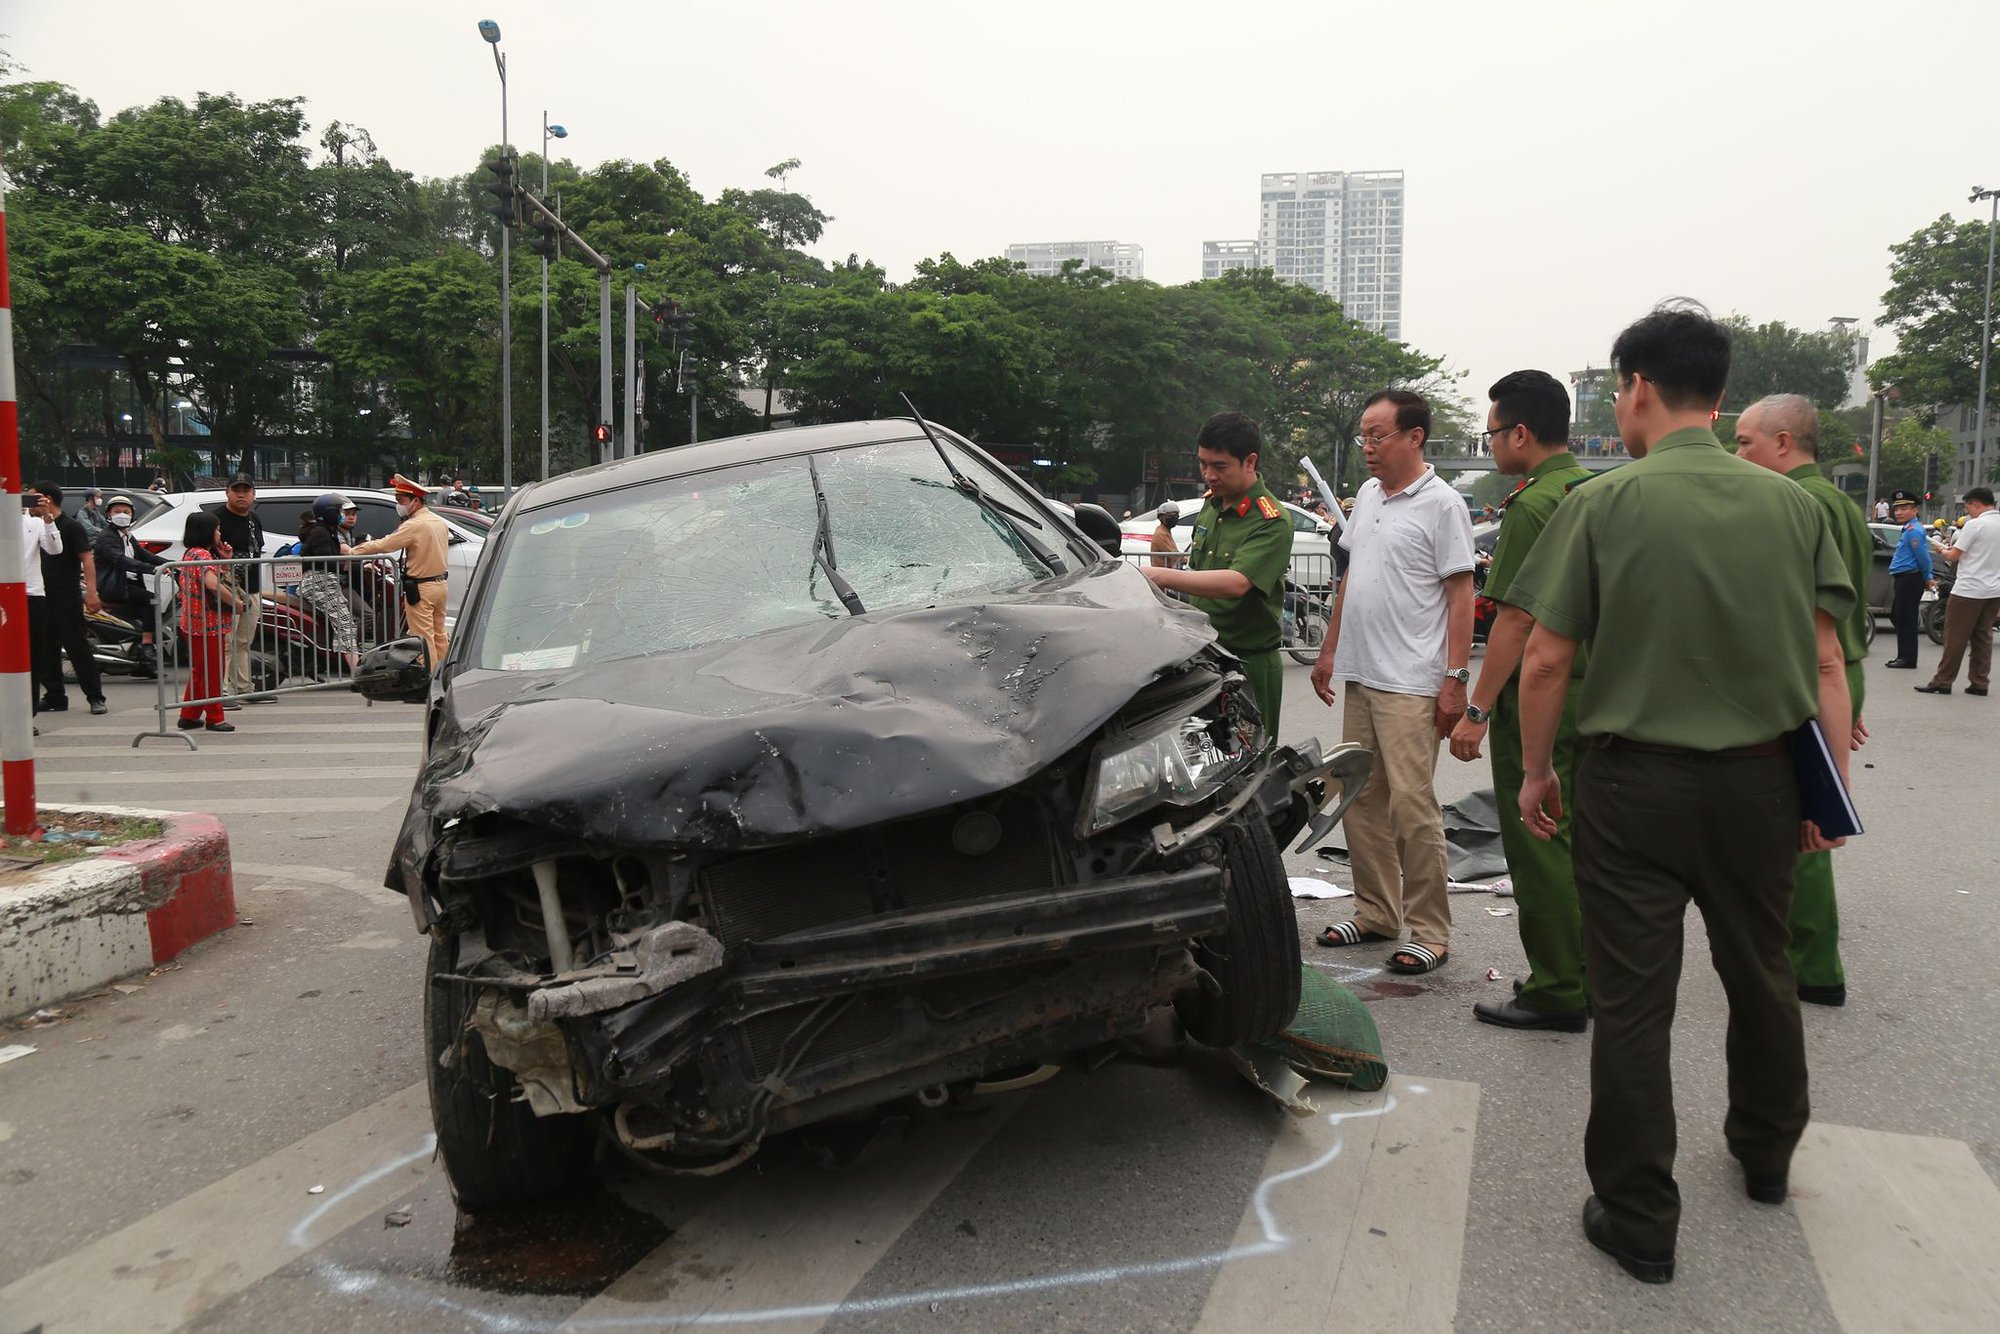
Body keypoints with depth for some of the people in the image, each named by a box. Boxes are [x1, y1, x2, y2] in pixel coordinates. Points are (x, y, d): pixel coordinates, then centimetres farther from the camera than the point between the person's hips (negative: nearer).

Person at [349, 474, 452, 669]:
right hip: (440, 582, 8)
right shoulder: (439, 522, 7)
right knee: (438, 633, 16)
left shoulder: (414, 525, -18)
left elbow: (382, 545, -20)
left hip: (421, 588, -8)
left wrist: (352, 552, -10)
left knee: (423, 638, -2)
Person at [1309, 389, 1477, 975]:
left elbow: (1461, 596, -11)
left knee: (1411, 804, -7)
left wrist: (1456, 677, -16)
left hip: (1412, 684, -8)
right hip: (1360, 675, 8)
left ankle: (1430, 932, 3)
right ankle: (1376, 913, 24)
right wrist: (1329, 650, 20)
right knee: (1362, 800, 12)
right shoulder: (1366, 496, 15)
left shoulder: (1442, 504, -8)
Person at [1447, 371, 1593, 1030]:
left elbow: (1516, 620, -20)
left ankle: (1556, 992, 8)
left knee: (1537, 844, 0)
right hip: (1593, 689, 9)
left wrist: (1477, 710, -16)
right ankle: (1589, 976, 27)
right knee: (1576, 840, 17)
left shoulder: (1532, 506, -16)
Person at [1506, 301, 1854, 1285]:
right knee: (1761, 975, 23)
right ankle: (1766, 1155, 45)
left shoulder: (1603, 504, -10)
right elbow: (1827, 662, -1)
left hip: (1636, 783, -4)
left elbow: (1547, 660, -10)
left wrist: (1536, 771, 2)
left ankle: (1638, 1221, 15)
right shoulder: (1792, 505, 0)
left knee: (1631, 1003, 5)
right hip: (1762, 782, 4)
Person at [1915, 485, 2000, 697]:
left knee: (1955, 638, -3)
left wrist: (1941, 550, 9)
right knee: (1983, 638, 11)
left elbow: (1954, 556, -12)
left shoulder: (1975, 525, -13)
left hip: (1969, 590, -7)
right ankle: (1980, 683, 11)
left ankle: (1942, 682, 0)